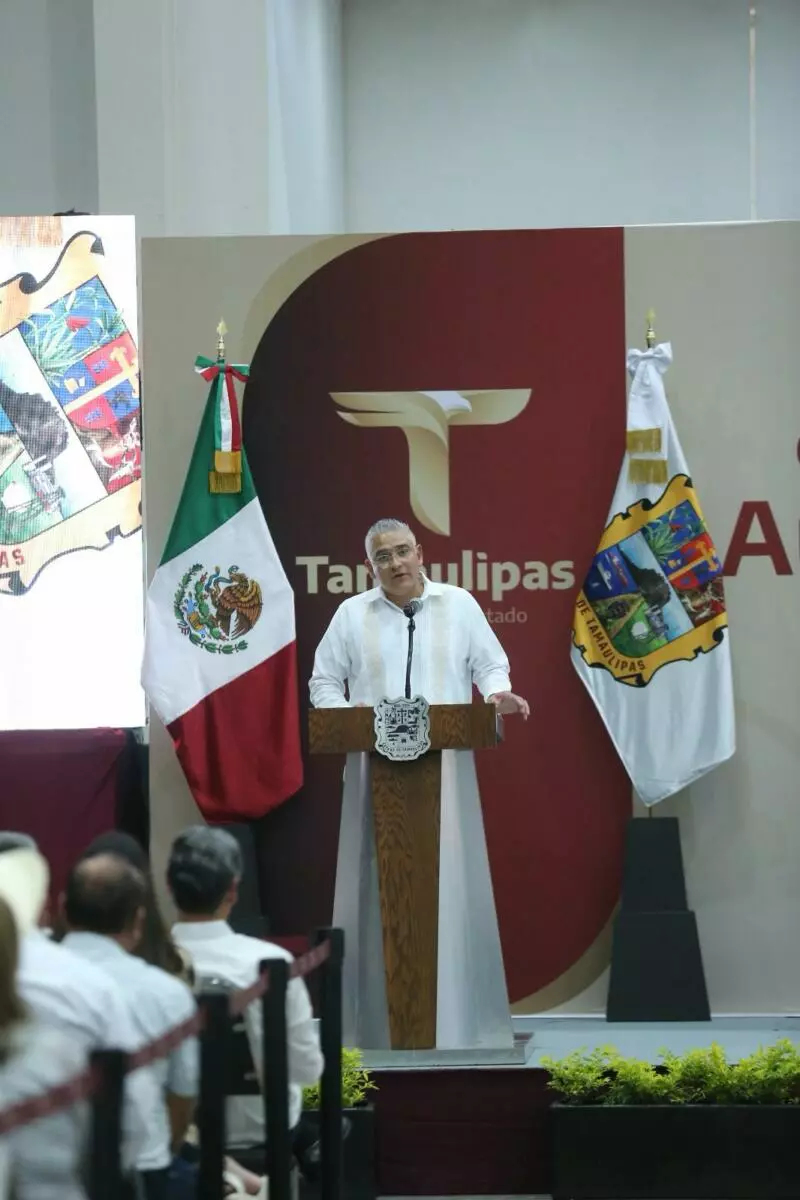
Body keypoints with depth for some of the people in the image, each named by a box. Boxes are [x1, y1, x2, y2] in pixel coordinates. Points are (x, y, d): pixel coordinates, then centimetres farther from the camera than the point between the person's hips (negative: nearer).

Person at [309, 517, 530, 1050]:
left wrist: (497, 693, -12)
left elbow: (490, 665, 9)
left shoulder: (459, 605, 6)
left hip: (445, 769, 0)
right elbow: (323, 681, 9)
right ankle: (378, 1021, 3)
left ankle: (456, 1018, 3)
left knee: (451, 886, -2)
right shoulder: (353, 615, 6)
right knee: (378, 888, -1)